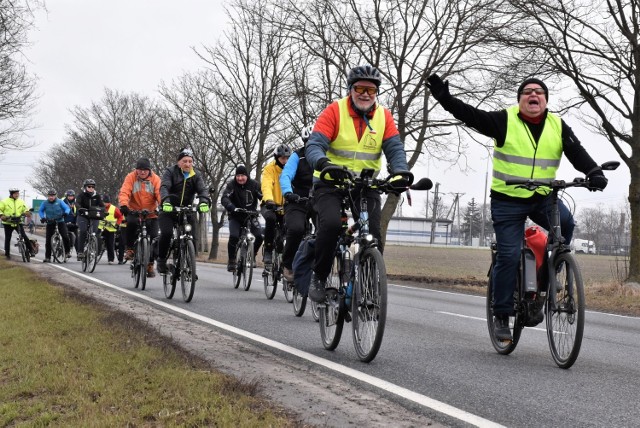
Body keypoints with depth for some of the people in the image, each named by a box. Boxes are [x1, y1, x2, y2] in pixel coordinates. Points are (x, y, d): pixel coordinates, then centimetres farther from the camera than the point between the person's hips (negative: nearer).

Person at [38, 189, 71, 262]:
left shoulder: (60, 201, -4)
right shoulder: (45, 203, 0)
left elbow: (67, 208, -4)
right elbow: (40, 211, 12)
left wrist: (65, 213, -26)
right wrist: (42, 217, -6)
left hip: (60, 221, -1)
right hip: (50, 223, 1)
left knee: (65, 236, -17)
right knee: (48, 239, -3)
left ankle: (67, 252, 4)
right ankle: (47, 257, 4)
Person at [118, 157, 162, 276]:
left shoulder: (155, 179, -6)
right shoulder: (131, 177, -6)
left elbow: (159, 194, -17)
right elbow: (124, 192, -17)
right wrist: (123, 205, -36)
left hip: (151, 213, 1)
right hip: (134, 211, -1)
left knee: (153, 238, -6)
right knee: (131, 222, -34)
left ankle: (150, 264, 10)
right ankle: (129, 248, -12)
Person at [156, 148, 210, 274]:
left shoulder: (196, 175, 4)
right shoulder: (170, 172, -4)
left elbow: (203, 189, -11)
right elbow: (164, 187, -20)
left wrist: (204, 201, -34)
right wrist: (166, 201, -41)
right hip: (168, 210, -3)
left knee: (193, 238, -10)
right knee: (166, 233, -25)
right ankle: (161, 260, -4)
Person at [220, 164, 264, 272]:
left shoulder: (254, 184, -7)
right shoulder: (231, 184, -12)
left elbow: (263, 196, -13)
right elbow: (224, 198, -25)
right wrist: (232, 208, -44)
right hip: (235, 217, -2)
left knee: (260, 236, -16)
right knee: (233, 237, -23)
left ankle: (252, 256, 10)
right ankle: (231, 261, -4)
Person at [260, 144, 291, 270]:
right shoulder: (269, 169, -8)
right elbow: (266, 186, -25)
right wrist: (269, 200, -45)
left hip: (286, 206, 3)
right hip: (270, 205, -3)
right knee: (270, 218, -33)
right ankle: (268, 251, -23)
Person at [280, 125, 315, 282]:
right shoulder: (298, 156, -1)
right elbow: (285, 176, -15)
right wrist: (288, 193, -36)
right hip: (298, 201, -3)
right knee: (296, 229, -30)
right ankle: (288, 265, -10)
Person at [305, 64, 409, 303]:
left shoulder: (384, 116, 2)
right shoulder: (335, 111, -8)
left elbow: (395, 149, -8)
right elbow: (314, 145, -18)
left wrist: (400, 173, -29)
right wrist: (324, 164, -41)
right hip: (331, 183, -3)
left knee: (374, 236, -12)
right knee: (331, 223, -28)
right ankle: (319, 277, -8)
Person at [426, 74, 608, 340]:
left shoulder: (558, 126, 3)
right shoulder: (505, 121, -6)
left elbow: (577, 152, -7)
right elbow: (471, 115, -18)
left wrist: (594, 173, -26)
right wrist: (445, 98, -32)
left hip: (543, 198, 3)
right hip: (507, 201, -3)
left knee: (565, 223, -26)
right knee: (508, 256, -5)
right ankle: (502, 316, 9)